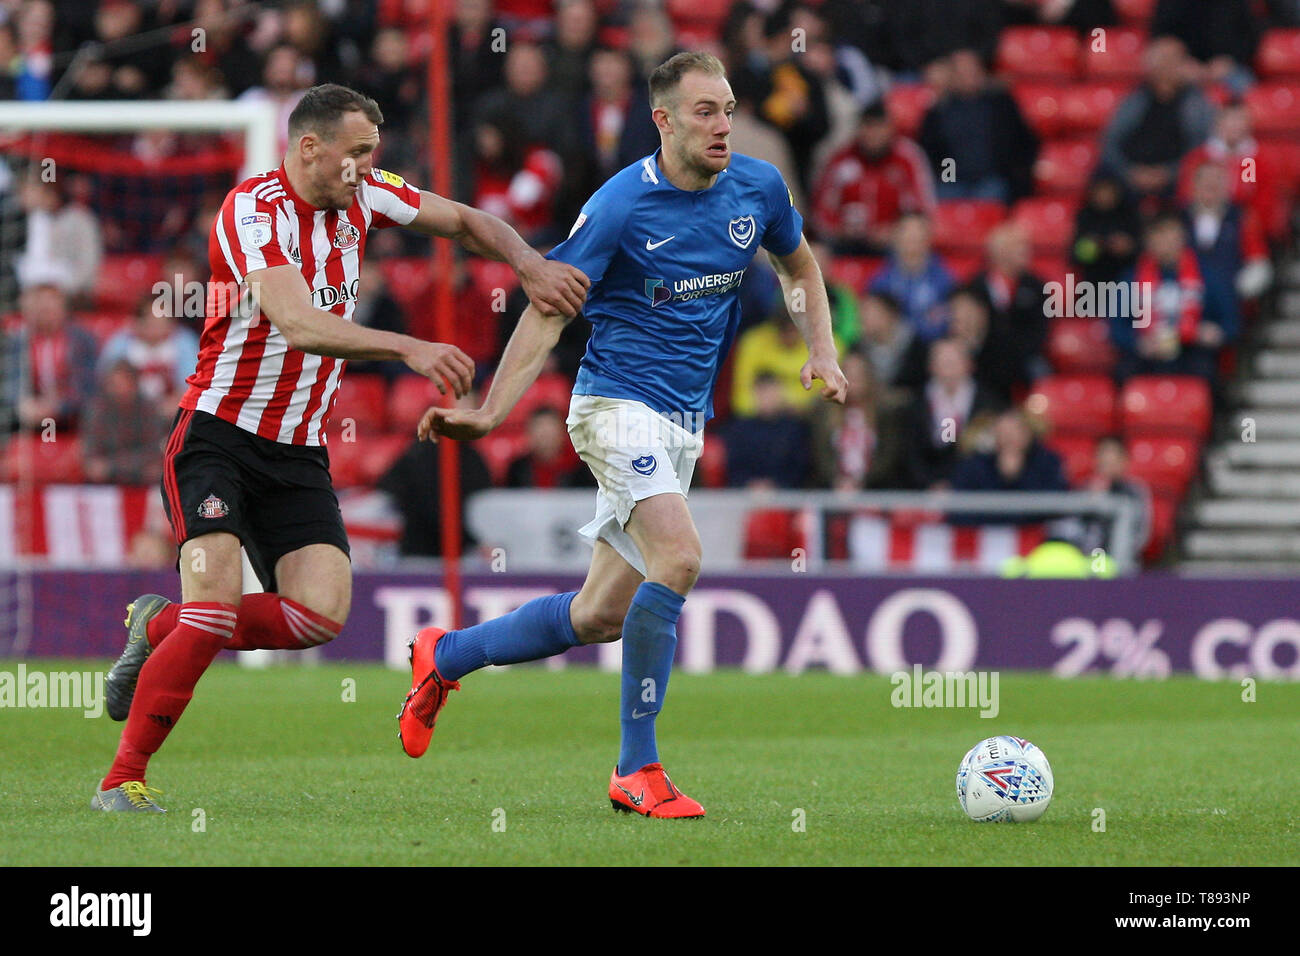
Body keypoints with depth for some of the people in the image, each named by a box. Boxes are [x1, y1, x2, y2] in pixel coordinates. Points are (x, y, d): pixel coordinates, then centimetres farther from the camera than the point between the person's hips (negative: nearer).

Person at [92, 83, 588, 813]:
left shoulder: (361, 195, 4)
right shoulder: (254, 210, -18)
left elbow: (463, 222, 17)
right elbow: (297, 325, -31)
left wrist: (532, 266, -2)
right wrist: (410, 349, -40)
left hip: (299, 453, 6)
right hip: (219, 436, -6)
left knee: (323, 612, -13)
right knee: (217, 604, -22)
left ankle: (159, 628, 10)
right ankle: (123, 779, -11)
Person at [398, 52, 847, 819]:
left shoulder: (759, 188, 2)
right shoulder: (620, 205, -14)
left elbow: (800, 268, 22)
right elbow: (548, 311, -11)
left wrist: (822, 354, 6)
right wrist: (490, 412, -19)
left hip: (684, 424, 7)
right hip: (618, 404, -7)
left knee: (601, 617, 9)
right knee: (679, 556, -27)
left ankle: (445, 657, 32)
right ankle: (637, 770, -18)